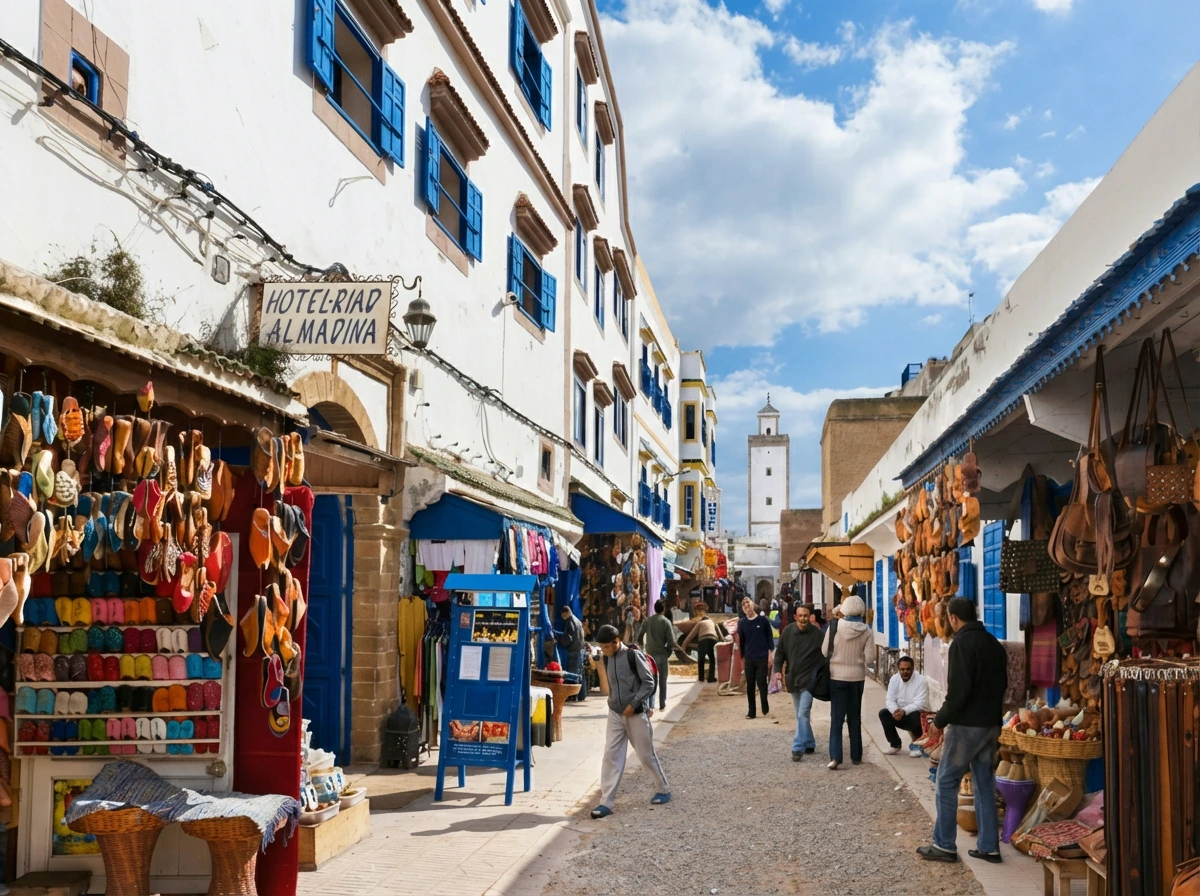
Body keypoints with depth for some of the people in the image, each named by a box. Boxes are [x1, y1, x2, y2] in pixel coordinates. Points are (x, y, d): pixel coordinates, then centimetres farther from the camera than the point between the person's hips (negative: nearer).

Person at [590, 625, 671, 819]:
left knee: (646, 755, 7)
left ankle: (664, 790, 28)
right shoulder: (606, 658, 3)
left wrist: (633, 704, -18)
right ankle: (606, 802, -2)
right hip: (615, 714, 5)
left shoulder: (634, 656, -15)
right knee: (611, 756, -3)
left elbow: (649, 683, -13)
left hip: (635, 714, -5)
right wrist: (614, 702, 10)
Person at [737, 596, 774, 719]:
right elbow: (741, 641, 10)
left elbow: (770, 636, 1)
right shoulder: (742, 622, 4)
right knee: (750, 685, 5)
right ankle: (751, 712, 12)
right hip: (749, 658, 2)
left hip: (762, 658, -2)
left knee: (761, 683, -3)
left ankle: (765, 709, 14)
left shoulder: (762, 620, -2)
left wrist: (770, 653, -4)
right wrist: (742, 658, 11)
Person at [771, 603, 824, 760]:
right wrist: (778, 670, -3)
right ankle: (809, 744, 28)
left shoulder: (817, 633, -11)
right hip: (793, 680, 5)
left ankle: (798, 748, -11)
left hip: (809, 680, -5)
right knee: (800, 715, 15)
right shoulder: (788, 632, 0)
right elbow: (780, 652, 9)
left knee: (802, 715, -12)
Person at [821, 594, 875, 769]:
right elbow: (869, 657, -10)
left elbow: (824, 651, -6)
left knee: (837, 717, 2)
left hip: (837, 676, -1)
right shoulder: (866, 630, -11)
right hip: (857, 677, 1)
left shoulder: (834, 626, -13)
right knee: (855, 717, 15)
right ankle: (856, 755, 20)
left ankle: (835, 756, -10)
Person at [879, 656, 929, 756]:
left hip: (916, 715, -4)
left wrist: (904, 711, -39)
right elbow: (890, 699, -8)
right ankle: (895, 744, -2)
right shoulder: (894, 679, -3)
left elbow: (920, 704, -25)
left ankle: (916, 745, -7)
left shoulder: (921, 680, -17)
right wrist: (895, 710, -31)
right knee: (883, 713, -19)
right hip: (900, 715, 4)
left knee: (915, 716, -37)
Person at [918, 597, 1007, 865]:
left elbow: (958, 689, -21)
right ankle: (989, 846, 15)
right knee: (985, 784, 13)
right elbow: (1002, 685, 16)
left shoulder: (962, 643, -15)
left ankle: (944, 845, 4)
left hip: (966, 724, -8)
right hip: (991, 724, 8)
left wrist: (941, 719, -11)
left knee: (947, 782, 1)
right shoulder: (995, 644, 11)